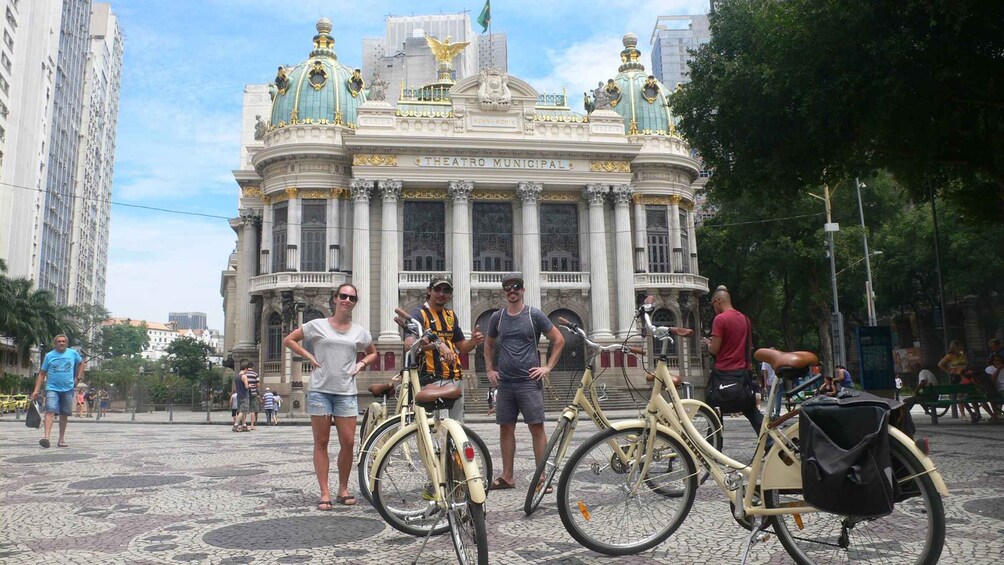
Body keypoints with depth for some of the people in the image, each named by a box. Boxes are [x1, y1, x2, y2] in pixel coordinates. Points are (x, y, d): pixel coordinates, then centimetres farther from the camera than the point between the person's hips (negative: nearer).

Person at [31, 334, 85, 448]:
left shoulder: (73, 353, 3)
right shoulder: (49, 356, 1)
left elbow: (81, 363, 21)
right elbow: (42, 374, 4)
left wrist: (78, 377, 7)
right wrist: (36, 390, -2)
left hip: (68, 389, 2)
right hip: (52, 388, -2)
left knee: (64, 414, 9)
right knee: (50, 411, -18)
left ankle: (61, 439, 19)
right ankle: (47, 437, -27)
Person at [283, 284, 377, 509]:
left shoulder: (360, 331, 8)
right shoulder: (318, 325, 1)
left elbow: (373, 353, 24)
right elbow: (288, 340, 8)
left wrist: (361, 363, 4)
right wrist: (310, 357, -1)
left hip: (346, 393, 2)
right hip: (320, 390, -2)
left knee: (348, 442, -1)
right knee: (321, 442, 2)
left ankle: (343, 489, 15)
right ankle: (325, 493, 7)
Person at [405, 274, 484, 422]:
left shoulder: (450, 315, 16)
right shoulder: (419, 314, -5)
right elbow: (409, 343, -23)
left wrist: (473, 342, -1)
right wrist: (438, 344, -37)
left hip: (455, 380, 7)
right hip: (432, 381, -7)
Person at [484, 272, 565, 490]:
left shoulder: (534, 315, -1)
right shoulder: (497, 317, 9)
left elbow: (558, 340, 2)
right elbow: (489, 344, 25)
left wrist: (548, 367, -3)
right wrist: (489, 369, 14)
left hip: (529, 381, -4)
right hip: (504, 382, 4)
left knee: (537, 428, -5)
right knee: (506, 429, 7)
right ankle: (507, 476, 17)